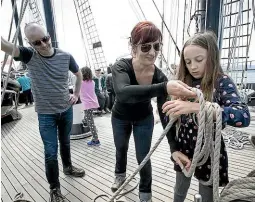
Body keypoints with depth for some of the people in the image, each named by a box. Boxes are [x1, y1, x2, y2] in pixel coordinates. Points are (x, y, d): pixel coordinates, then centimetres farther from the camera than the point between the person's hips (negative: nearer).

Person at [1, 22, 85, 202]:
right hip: (46, 114, -2)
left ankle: (68, 167, 48)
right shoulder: (29, 55, -11)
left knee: (65, 142, 22)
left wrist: (76, 94, 5)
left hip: (66, 110, 2)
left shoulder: (65, 56, -7)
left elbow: (79, 74, 10)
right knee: (50, 152, 3)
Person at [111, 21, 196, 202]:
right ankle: (120, 175, 57)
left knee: (143, 157, 5)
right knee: (121, 149, 23)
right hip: (120, 117, 0)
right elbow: (123, 92, -55)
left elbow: (165, 114, -25)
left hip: (144, 119, 0)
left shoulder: (160, 76, -27)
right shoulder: (121, 67, -33)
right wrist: (164, 88, -68)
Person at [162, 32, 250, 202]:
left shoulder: (222, 82, -12)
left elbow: (244, 116, -30)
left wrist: (195, 107, -42)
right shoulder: (183, 83, -4)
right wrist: (174, 149, -9)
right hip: (183, 148, 3)